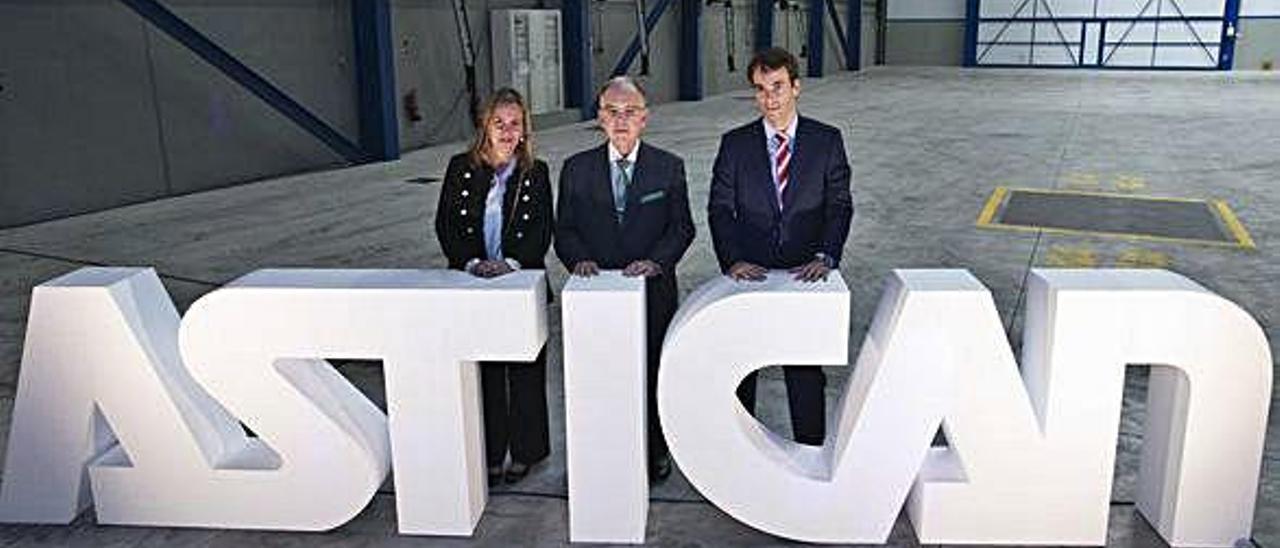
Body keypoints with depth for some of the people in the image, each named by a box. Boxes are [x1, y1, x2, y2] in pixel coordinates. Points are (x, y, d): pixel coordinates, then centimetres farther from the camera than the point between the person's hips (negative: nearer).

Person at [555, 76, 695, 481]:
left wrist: (656, 261, -16)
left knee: (653, 374, 9)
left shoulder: (669, 167, 3)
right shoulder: (577, 169, 6)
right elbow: (565, 230, 6)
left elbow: (682, 227, 0)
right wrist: (579, 259, -14)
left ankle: (655, 453, 26)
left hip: (653, 292, 0)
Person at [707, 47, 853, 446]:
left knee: (807, 371, 7)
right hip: (749, 275, 1)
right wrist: (732, 260, -17)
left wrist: (825, 256, -17)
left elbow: (840, 206, -2)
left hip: (806, 275, 0)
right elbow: (719, 209, -2)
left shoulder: (827, 141, 2)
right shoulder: (735, 144, 3)